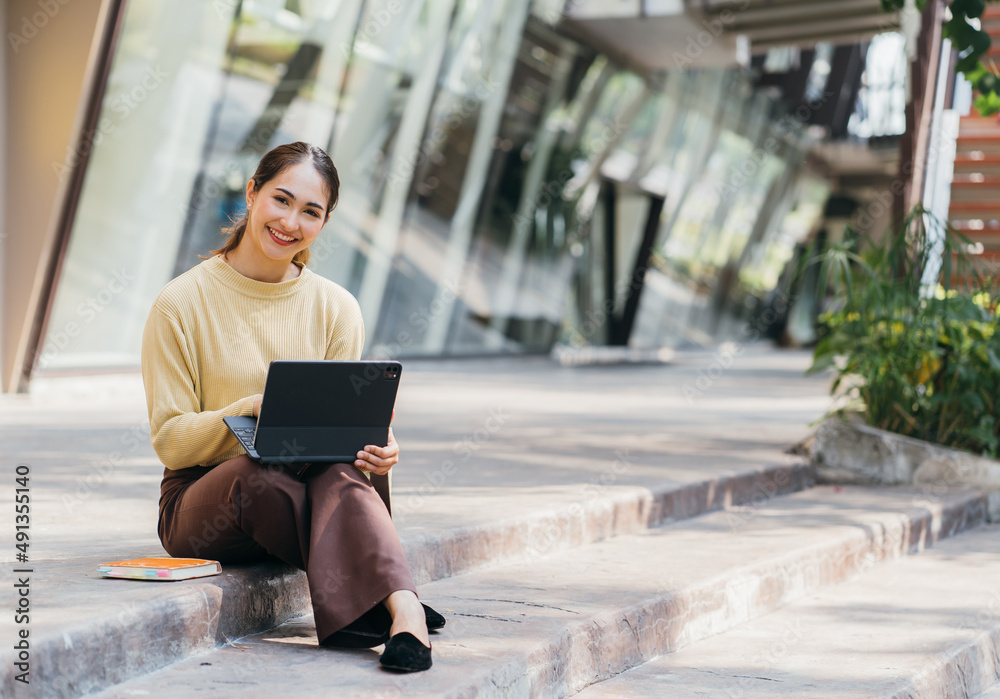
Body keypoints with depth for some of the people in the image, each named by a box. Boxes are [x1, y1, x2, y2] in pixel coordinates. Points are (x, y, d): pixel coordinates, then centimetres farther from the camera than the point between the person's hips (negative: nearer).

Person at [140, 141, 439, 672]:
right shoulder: (182, 303, -4)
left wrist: (376, 448, -20)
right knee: (256, 473, -37)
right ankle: (399, 604, -33)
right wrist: (252, 409, -24)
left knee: (340, 472, -34)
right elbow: (170, 440, -6)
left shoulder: (336, 308, 5)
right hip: (202, 499, -1)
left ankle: (403, 613, -52)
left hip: (318, 488, 2)